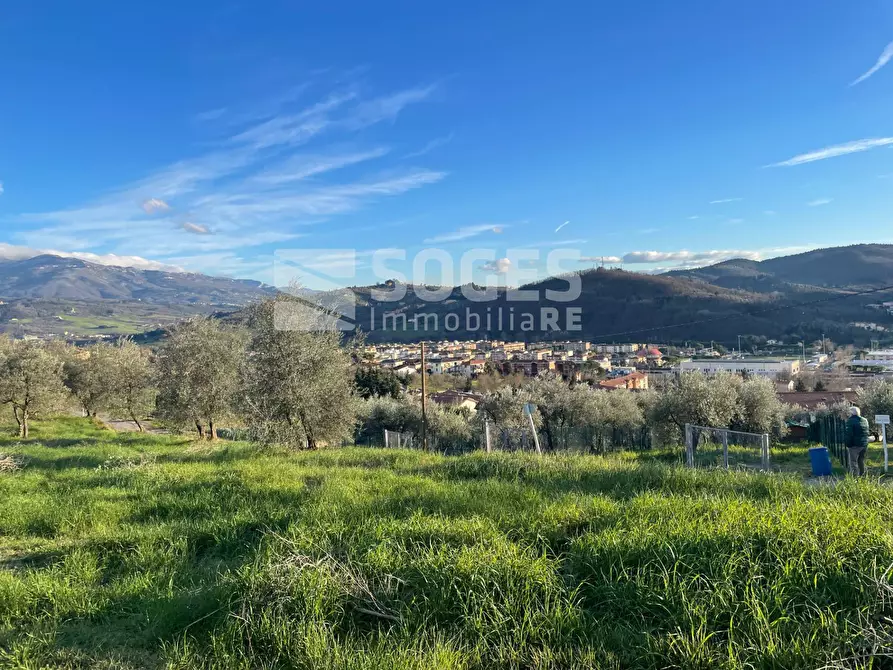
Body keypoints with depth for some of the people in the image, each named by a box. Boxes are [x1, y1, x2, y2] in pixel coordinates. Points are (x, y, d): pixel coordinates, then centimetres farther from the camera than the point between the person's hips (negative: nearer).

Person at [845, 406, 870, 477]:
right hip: (864, 444, 7)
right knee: (861, 461, 18)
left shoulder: (851, 420, -12)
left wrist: (848, 444, -10)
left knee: (853, 462, -4)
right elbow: (867, 433, 19)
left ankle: (854, 477, -8)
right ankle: (862, 475, 22)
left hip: (855, 444, -7)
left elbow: (849, 434, -15)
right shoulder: (864, 420, 13)